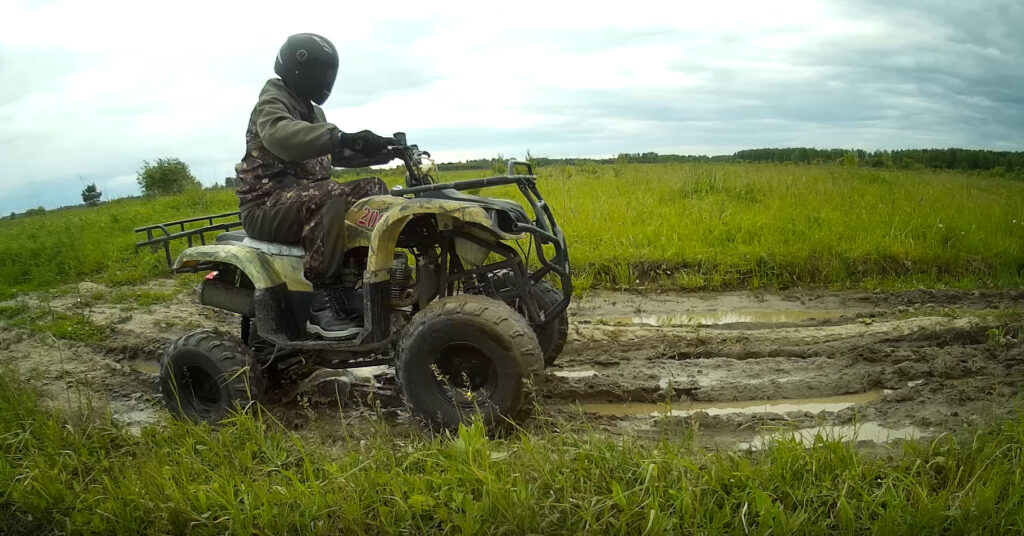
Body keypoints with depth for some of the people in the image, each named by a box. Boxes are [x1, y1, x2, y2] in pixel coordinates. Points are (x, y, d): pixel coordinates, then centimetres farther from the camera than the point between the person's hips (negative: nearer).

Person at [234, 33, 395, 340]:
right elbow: (280, 135, -31)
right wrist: (341, 137, -43)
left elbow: (332, 153, 27)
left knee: (373, 188, -4)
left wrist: (381, 153, 11)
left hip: (305, 195, 9)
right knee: (334, 199, -36)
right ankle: (322, 303, -35)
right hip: (267, 206, -9)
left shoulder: (311, 111, 23)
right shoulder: (273, 99, -7)